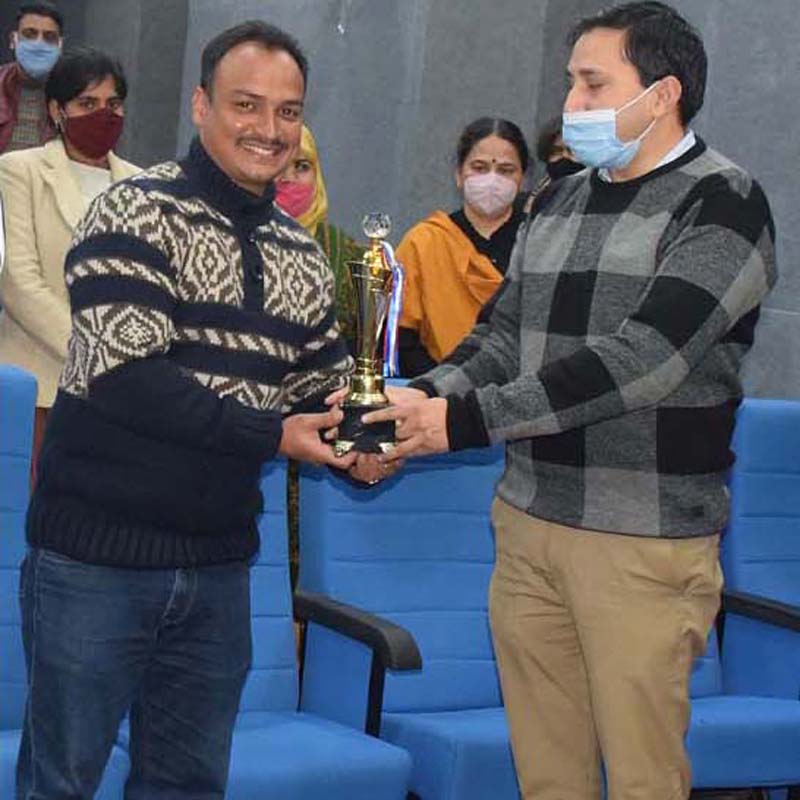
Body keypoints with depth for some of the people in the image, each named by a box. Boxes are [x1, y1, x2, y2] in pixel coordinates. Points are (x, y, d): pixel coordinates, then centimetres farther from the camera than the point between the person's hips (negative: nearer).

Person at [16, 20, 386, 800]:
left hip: (218, 566, 6)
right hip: (95, 556, -6)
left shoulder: (301, 255, 10)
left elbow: (321, 390, 13)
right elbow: (125, 375, -20)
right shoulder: (134, 214, -10)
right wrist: (270, 436, -22)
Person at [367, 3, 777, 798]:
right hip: (528, 524, 6)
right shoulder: (562, 202, 14)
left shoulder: (721, 203, -9)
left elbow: (640, 358, -20)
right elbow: (500, 338, 13)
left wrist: (464, 421, -22)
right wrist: (422, 403, -8)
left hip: (645, 543, -6)